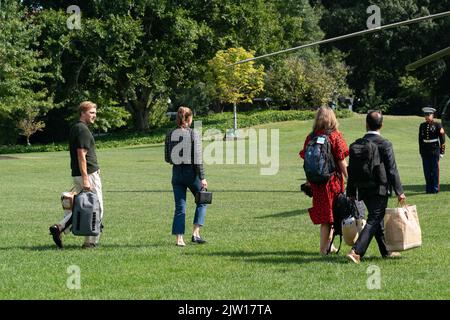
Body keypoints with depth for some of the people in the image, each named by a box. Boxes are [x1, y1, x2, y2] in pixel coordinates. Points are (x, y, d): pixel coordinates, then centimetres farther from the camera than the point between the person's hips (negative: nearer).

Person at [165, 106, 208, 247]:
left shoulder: (170, 135, 2)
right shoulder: (194, 134, -10)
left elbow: (167, 158, 6)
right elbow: (197, 158, -13)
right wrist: (202, 178, -10)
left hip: (177, 173, 4)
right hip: (191, 173, -4)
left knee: (179, 207, 7)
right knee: (202, 201, 16)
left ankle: (179, 239, 1)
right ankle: (195, 233, 6)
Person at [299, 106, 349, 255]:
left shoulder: (310, 137, 2)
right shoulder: (335, 136, -8)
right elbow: (341, 161, -9)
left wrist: (308, 182, 15)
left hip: (316, 181, 4)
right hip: (333, 180, -4)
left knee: (324, 215, 15)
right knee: (329, 214, 4)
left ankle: (328, 245, 22)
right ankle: (324, 247, 6)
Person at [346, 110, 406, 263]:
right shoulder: (385, 144, -11)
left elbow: (351, 170, 6)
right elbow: (392, 170, -11)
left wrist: (351, 193, 14)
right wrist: (399, 191, -5)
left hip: (364, 190, 5)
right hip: (380, 189, -5)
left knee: (378, 218, 18)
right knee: (373, 221, -5)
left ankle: (385, 251, 27)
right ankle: (356, 251, -19)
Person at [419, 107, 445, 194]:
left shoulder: (437, 125, -2)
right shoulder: (422, 126, 9)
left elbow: (442, 138, -1)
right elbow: (420, 139, 13)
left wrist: (442, 151, -4)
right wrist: (421, 151, 11)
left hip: (434, 151, -4)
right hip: (425, 152, 4)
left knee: (435, 170, 0)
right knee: (427, 171, 6)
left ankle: (435, 188, 7)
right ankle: (429, 188, 14)